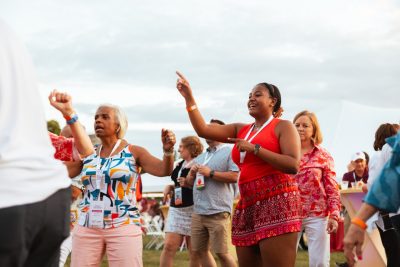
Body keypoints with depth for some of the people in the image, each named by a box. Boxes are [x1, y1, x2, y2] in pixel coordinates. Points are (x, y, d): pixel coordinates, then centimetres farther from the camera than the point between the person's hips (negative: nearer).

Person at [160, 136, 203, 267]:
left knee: (195, 251, 0)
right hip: (175, 209, 7)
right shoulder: (180, 165, 19)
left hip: (192, 210, -7)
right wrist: (169, 187, 12)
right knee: (169, 246, -4)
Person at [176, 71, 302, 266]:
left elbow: (293, 165, -11)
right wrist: (189, 98, 1)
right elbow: (203, 130, 11)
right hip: (247, 206, 7)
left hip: (276, 202, -7)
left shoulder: (283, 126, 4)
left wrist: (254, 148, -12)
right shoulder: (240, 130, 20)